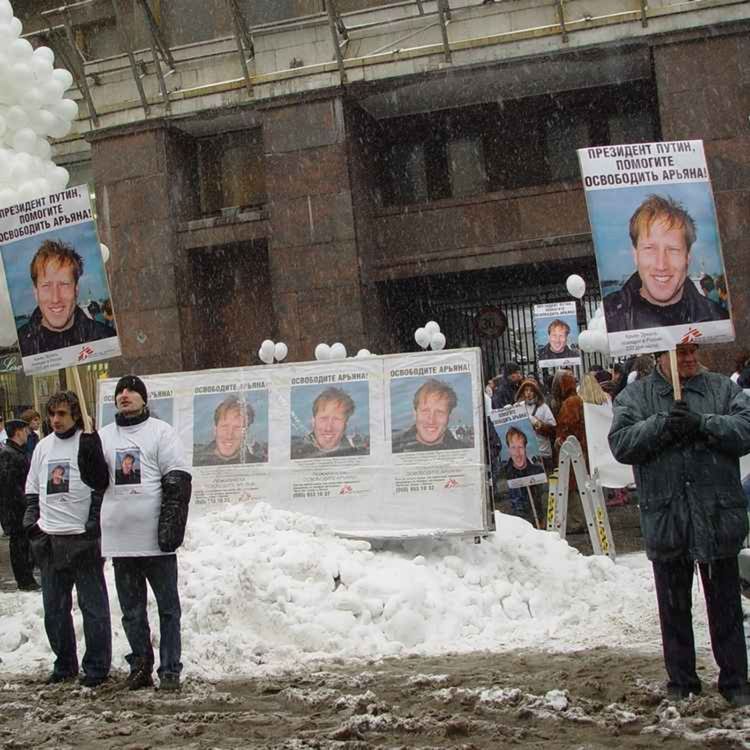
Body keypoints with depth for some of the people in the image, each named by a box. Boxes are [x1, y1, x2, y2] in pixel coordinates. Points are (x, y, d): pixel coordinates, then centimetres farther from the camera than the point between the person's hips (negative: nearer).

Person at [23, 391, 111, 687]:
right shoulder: (43, 446, 13)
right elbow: (32, 490, 20)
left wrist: (93, 526, -12)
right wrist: (32, 522, 10)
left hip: (83, 539, -6)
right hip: (49, 540, 6)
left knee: (93, 605, 1)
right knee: (54, 607, 11)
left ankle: (96, 666, 9)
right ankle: (64, 664, 23)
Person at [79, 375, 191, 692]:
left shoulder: (161, 431, 1)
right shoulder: (103, 436, 14)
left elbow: (178, 480, -6)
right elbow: (98, 480, 5)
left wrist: (172, 522, -16)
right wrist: (89, 447, -10)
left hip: (155, 538, -4)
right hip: (119, 538, 4)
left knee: (168, 607, 3)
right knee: (131, 610, 11)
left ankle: (170, 671, 9)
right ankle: (140, 667, 21)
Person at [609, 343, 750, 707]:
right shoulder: (635, 396, 4)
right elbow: (621, 444, -8)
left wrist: (702, 424, -21)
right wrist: (663, 425, -20)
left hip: (719, 519, 0)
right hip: (666, 523, 0)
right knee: (674, 608, 11)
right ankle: (681, 680, 24)